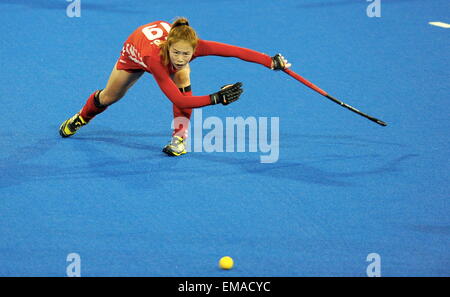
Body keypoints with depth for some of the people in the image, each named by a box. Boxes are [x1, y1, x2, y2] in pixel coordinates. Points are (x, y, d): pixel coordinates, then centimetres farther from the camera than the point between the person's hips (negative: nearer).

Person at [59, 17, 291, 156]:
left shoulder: (195, 46, -45)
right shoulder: (154, 57, -51)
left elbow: (235, 51, -48)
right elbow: (178, 99, -52)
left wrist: (271, 62, -55)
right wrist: (216, 98, -59)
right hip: (136, 47, -2)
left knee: (183, 79, -30)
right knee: (109, 97, 18)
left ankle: (179, 139, -17)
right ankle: (81, 118, 52)